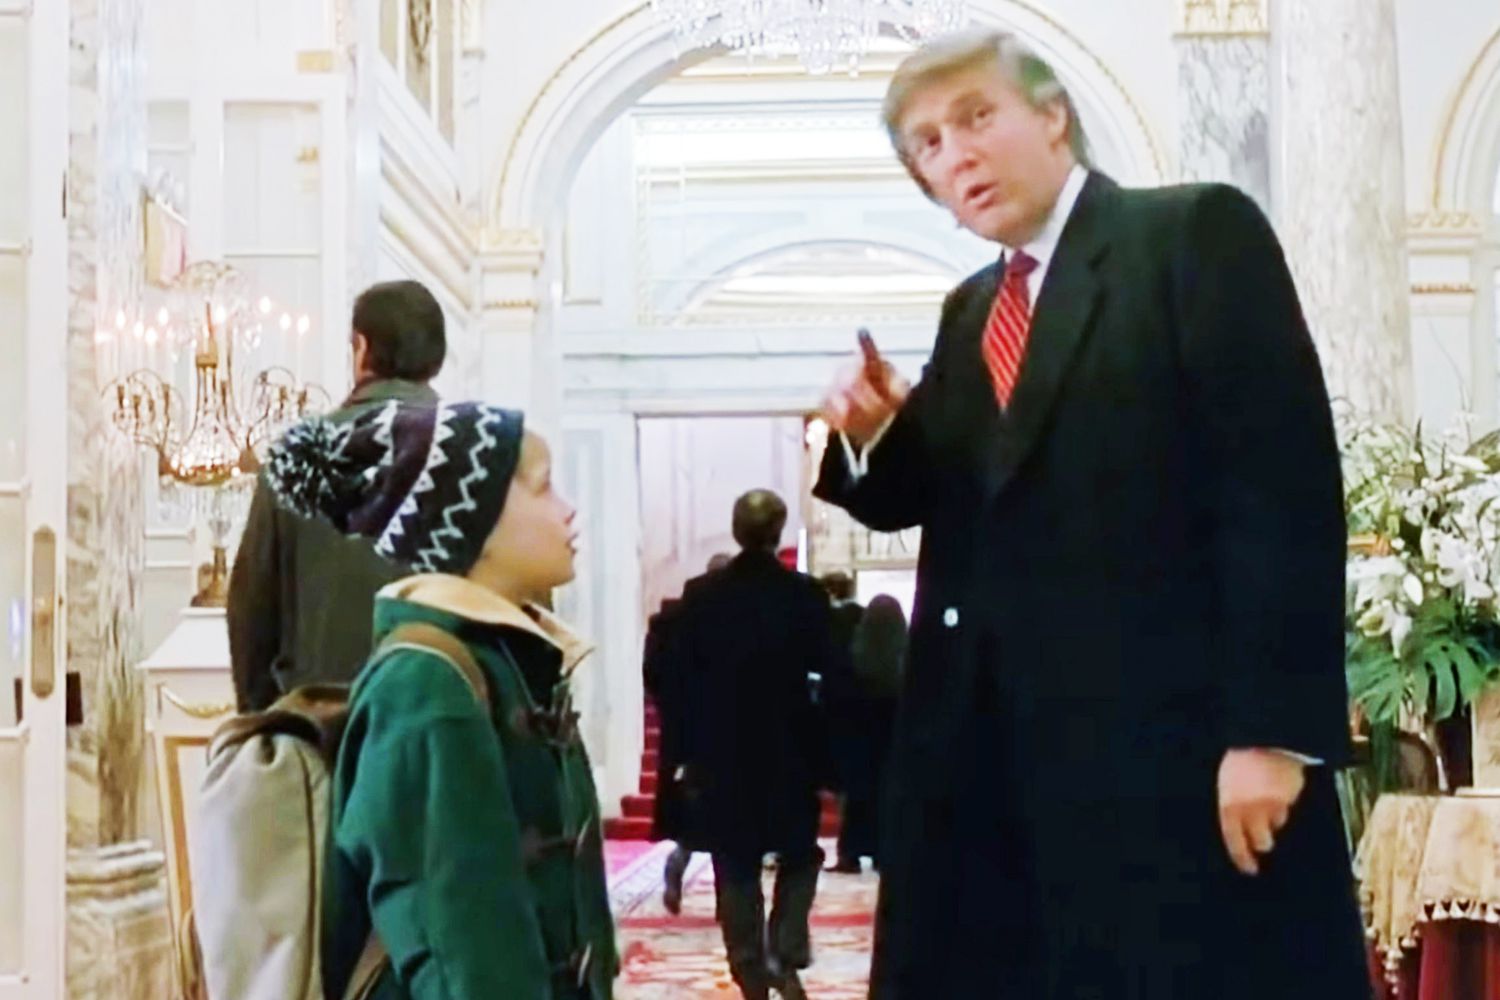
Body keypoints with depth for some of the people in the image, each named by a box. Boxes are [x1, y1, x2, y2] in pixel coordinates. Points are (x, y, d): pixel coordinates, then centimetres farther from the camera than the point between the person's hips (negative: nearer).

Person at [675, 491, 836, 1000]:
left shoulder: (700, 595, -3)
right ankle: (786, 956, -1)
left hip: (722, 750, 1)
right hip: (791, 749, -1)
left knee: (736, 867, 8)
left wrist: (689, 754, 5)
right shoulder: (805, 594, -7)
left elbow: (685, 680, -1)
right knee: (798, 855, 16)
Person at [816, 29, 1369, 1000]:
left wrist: (1273, 728, -20)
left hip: (1178, 738, -7)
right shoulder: (971, 311, 19)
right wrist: (875, 432, -3)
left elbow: (1286, 477, -13)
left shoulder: (1199, 234, -4)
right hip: (997, 742, 7)